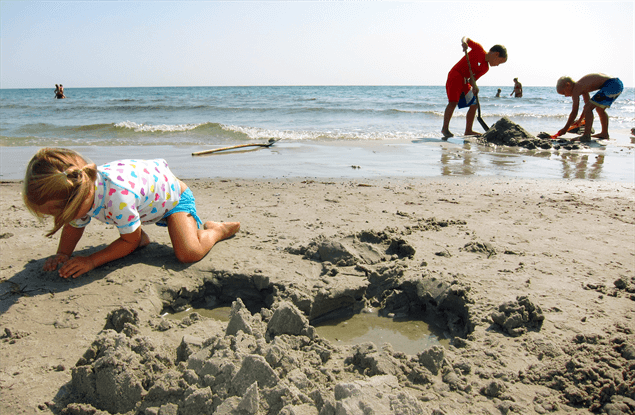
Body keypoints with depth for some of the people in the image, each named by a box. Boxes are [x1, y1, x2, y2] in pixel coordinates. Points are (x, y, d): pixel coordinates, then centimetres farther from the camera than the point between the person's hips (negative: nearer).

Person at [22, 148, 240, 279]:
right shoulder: (79, 190, -20)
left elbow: (130, 242, -26)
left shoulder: (118, 196, -44)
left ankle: (216, 230, 5)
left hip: (173, 195, -8)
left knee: (189, 254, -24)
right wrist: (62, 254, -14)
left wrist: (91, 261, -27)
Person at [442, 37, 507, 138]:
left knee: (474, 104, 7)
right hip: (455, 76, -8)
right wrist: (464, 42, -25)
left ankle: (468, 130, 12)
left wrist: (474, 86, -21)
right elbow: (466, 39, -2)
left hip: (465, 81, 8)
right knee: (453, 102, -21)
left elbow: (473, 78, 0)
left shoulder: (485, 68, 7)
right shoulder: (478, 49, -8)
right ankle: (445, 128, -14)